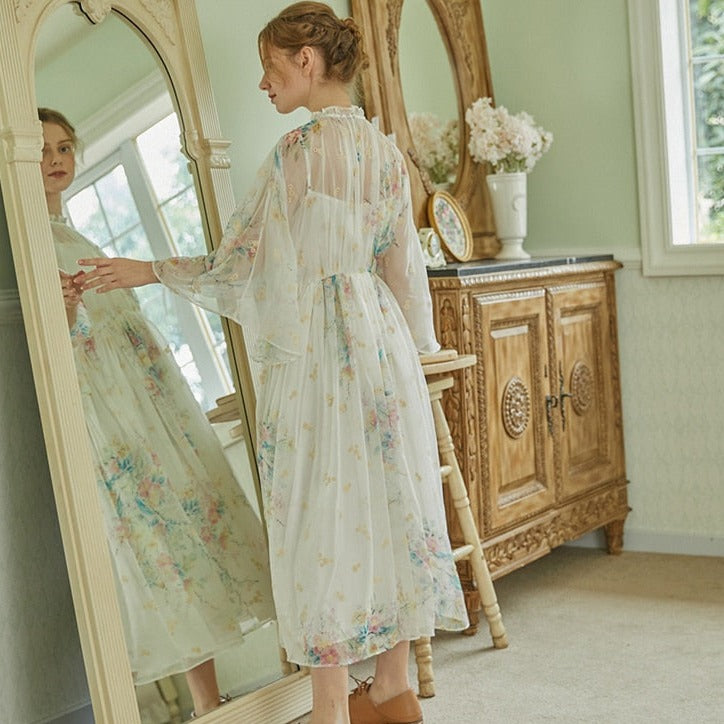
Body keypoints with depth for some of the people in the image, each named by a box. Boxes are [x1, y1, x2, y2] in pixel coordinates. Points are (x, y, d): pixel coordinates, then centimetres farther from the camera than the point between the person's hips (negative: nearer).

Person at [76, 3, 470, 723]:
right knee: (384, 501, 12)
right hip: (381, 342, 7)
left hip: (312, 351, -7)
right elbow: (403, 265, 12)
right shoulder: (385, 151, 8)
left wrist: (146, 271, 2)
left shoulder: (299, 150, -13)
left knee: (323, 512, 0)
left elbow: (238, 260, -11)